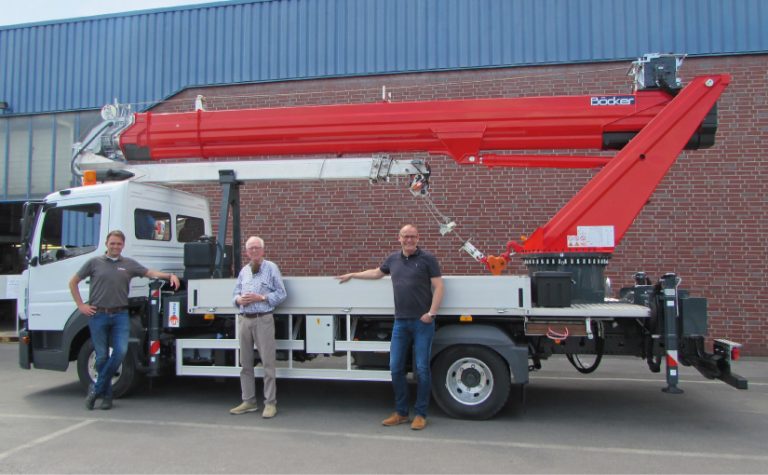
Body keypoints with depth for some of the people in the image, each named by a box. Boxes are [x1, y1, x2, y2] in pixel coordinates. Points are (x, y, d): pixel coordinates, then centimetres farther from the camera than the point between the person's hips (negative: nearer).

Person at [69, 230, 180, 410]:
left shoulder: (129, 264, 11)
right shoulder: (94, 262, 6)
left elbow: (150, 272, 5)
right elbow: (73, 282, 12)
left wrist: (169, 275, -12)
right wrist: (81, 305, 5)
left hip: (120, 315, 1)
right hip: (98, 315, -1)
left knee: (121, 351, -12)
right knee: (102, 356, 4)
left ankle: (96, 389, 4)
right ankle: (107, 394, 20)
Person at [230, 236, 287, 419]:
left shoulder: (271, 268, 0)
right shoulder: (244, 271, 16)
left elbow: (281, 293, -3)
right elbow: (235, 292, 19)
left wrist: (261, 297, -13)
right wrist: (239, 299, -3)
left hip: (263, 319, -6)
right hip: (244, 319, 6)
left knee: (268, 362, -5)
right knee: (245, 363, 11)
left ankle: (270, 403, 2)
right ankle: (249, 401, 21)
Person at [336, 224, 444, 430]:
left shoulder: (427, 259, -4)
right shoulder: (393, 259, 12)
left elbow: (438, 286, -7)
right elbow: (377, 272, 29)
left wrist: (432, 312, -15)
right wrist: (352, 275, 34)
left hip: (422, 322, -5)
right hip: (400, 321, 5)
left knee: (422, 369, 0)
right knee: (396, 368, 7)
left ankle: (420, 414, 13)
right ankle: (400, 413, 20)